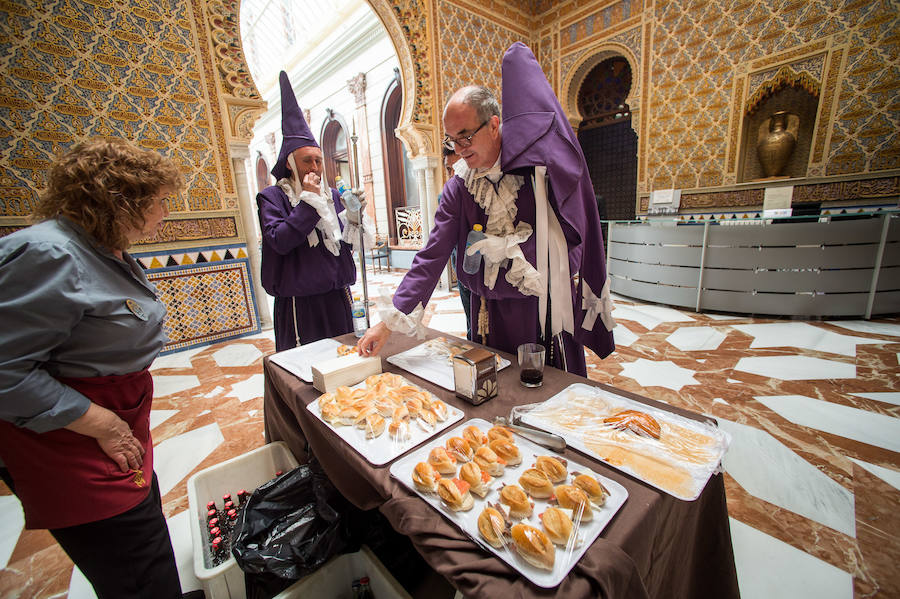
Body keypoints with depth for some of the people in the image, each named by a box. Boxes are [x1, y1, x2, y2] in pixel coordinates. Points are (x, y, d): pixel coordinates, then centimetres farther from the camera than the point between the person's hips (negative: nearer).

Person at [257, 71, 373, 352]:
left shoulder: (332, 195, 11)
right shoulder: (272, 197, 0)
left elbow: (350, 243, 7)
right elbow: (279, 241, -17)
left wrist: (355, 215, -10)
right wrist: (308, 202, -15)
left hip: (338, 298, 4)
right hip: (299, 305, -4)